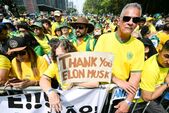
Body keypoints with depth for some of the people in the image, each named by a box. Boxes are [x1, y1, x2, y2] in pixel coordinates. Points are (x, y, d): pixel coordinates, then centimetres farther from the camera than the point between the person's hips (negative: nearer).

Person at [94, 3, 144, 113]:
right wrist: (117, 81, -19)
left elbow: (136, 75, -8)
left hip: (121, 92, 1)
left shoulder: (139, 45, -5)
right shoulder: (104, 38, -9)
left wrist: (128, 101, -16)